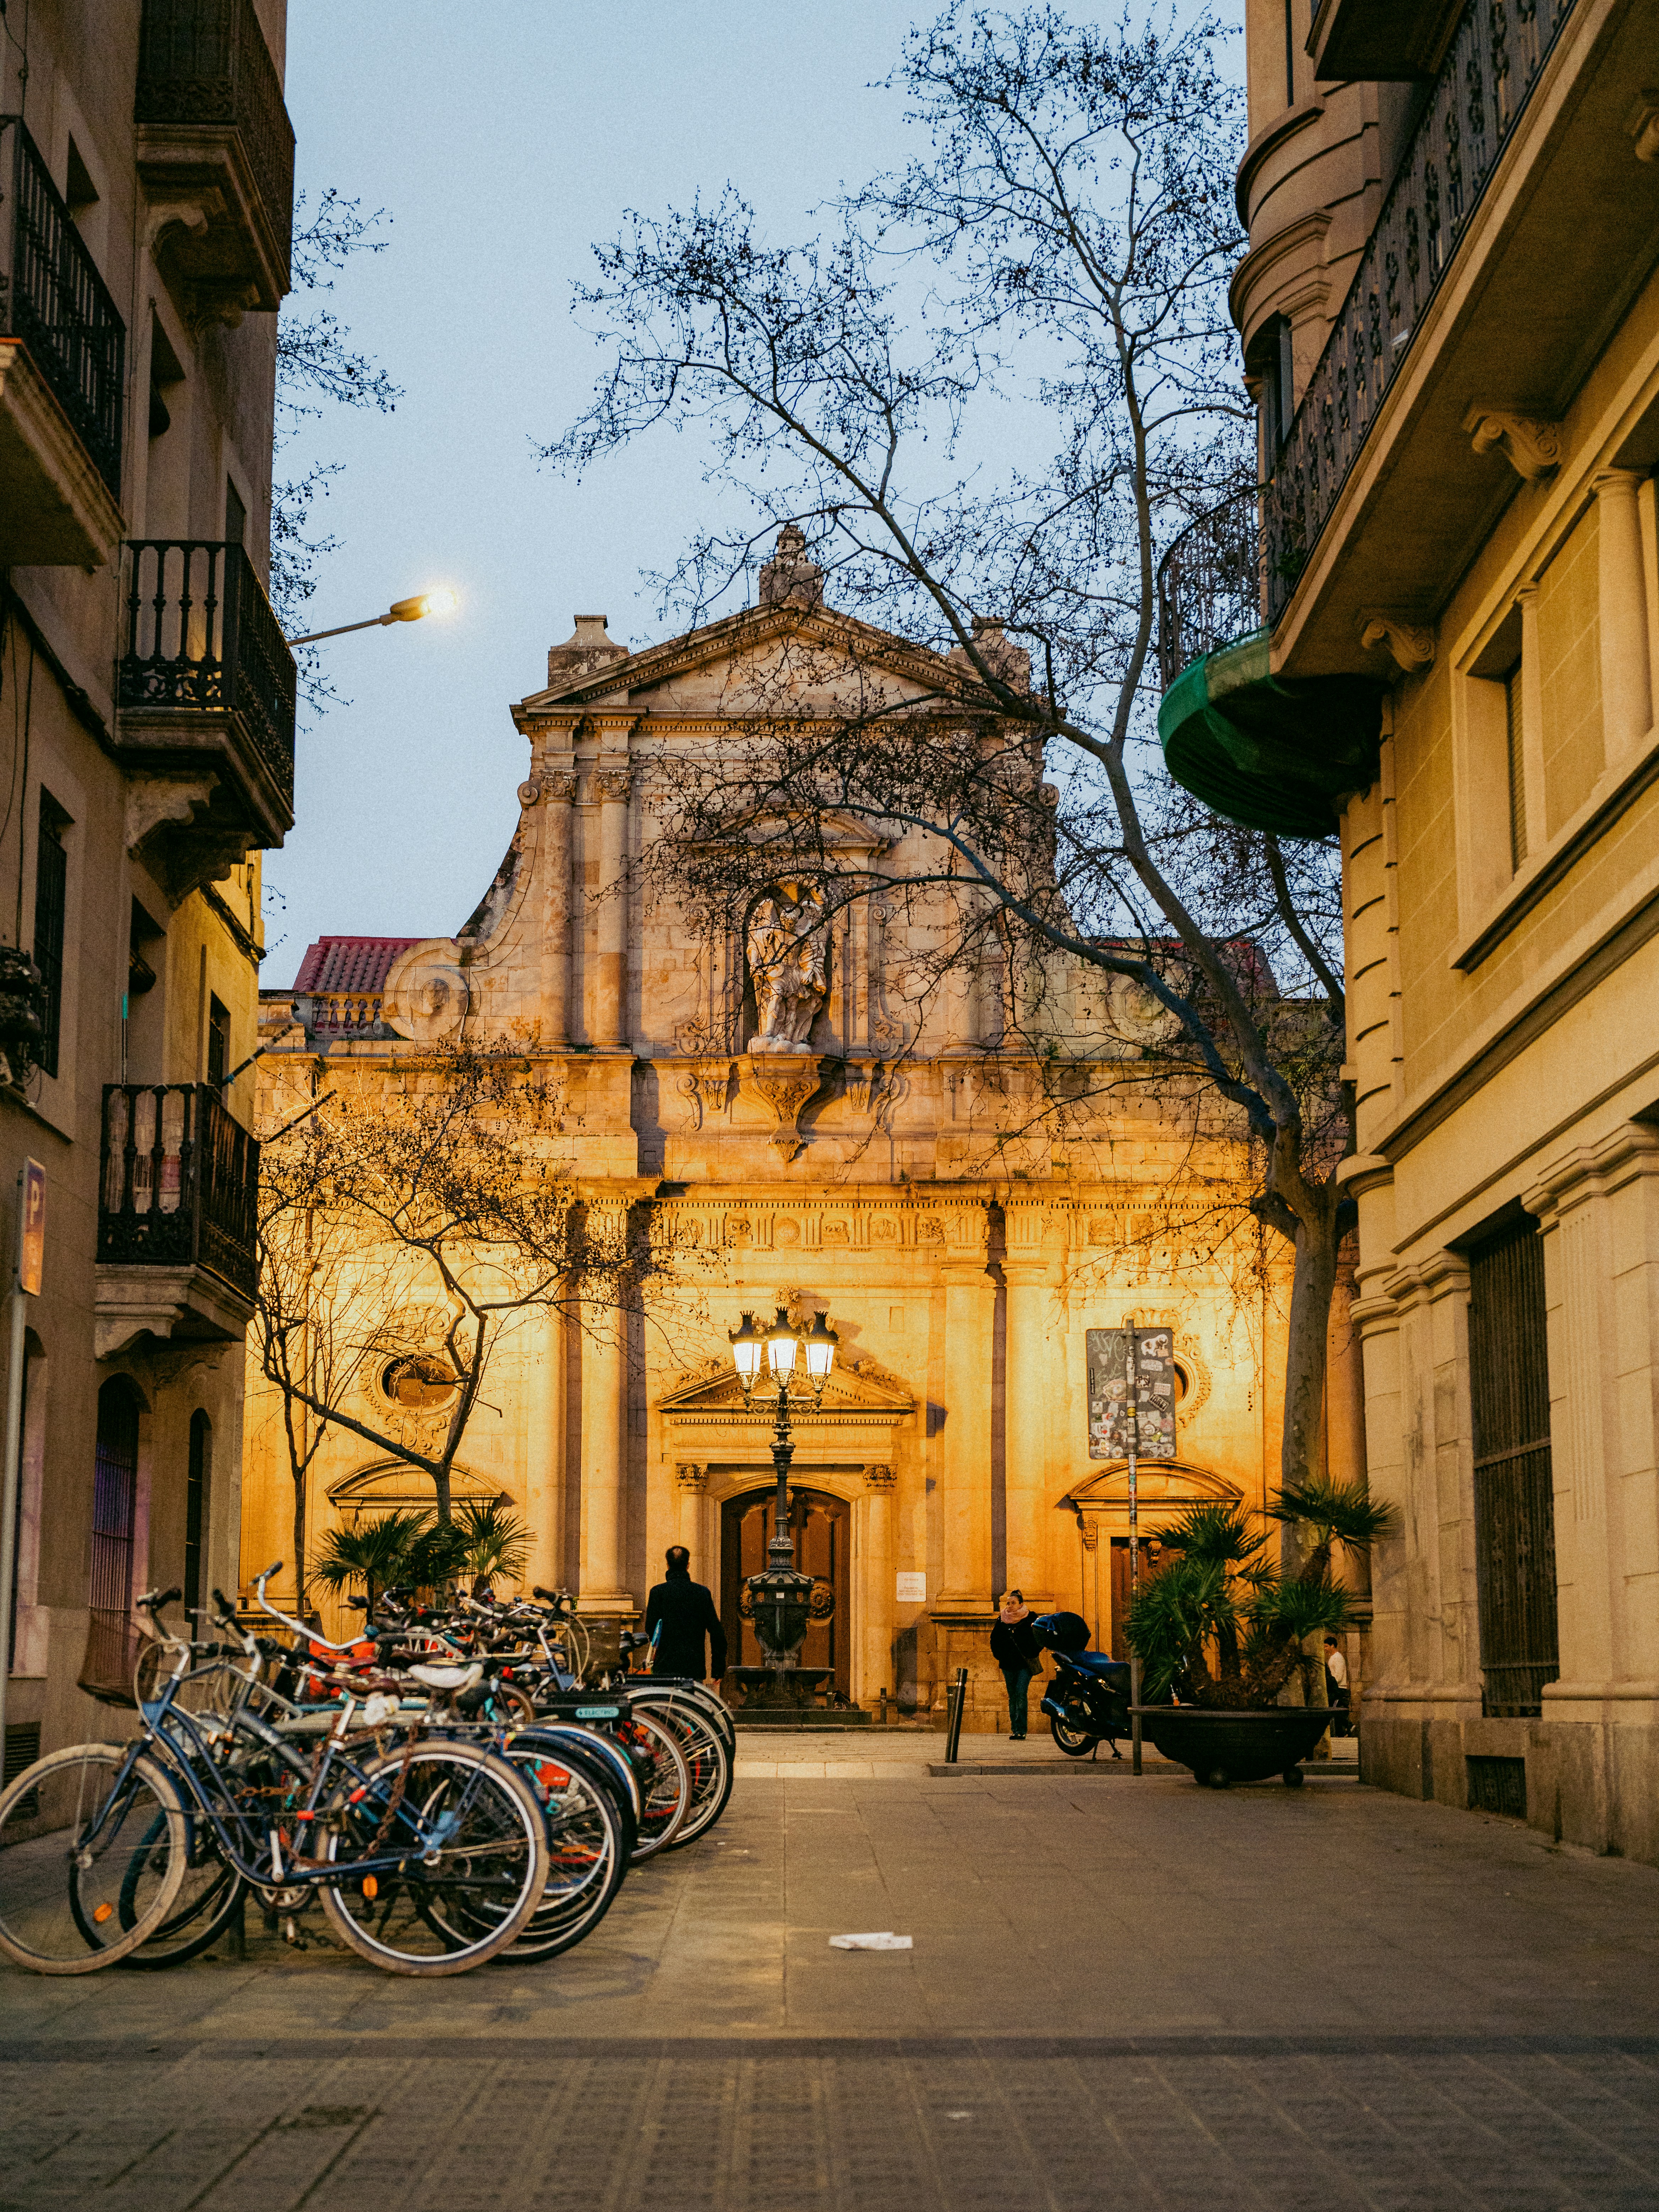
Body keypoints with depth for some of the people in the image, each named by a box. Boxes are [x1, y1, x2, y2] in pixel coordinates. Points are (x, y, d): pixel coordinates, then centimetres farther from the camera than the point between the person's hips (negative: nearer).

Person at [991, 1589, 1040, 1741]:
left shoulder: (1030, 1619, -2)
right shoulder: (1002, 1620, 8)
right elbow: (995, 1640, 19)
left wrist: (1031, 1654, -7)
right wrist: (999, 1655, 8)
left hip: (1025, 1664, -4)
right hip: (1008, 1665, 4)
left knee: (1021, 1694, -14)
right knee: (1012, 1697, 5)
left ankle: (1021, 1730, -15)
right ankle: (1015, 1730, 9)